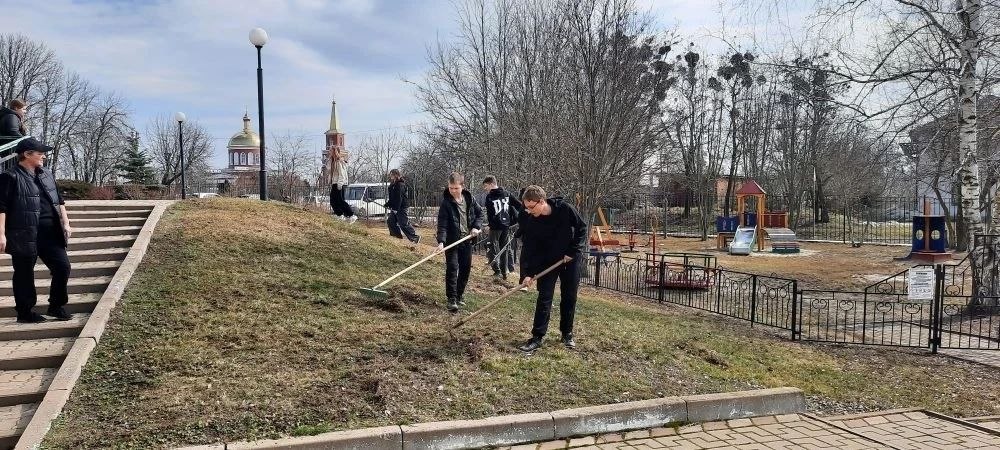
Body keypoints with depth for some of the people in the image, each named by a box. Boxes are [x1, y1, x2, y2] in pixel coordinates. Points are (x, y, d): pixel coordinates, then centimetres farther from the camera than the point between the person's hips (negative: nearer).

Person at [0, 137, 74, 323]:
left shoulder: (46, 175, 15)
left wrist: (65, 223, 12)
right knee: (24, 274, 4)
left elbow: (59, 201, 21)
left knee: (62, 266, 4)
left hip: (50, 232, 6)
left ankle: (56, 306, 19)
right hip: (24, 235, -6)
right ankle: (25, 312, 17)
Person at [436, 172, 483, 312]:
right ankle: (452, 299, -6)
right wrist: (441, 241, -29)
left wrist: (477, 227, -2)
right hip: (452, 241, -5)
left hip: (467, 240, 5)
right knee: (452, 269, -10)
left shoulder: (469, 198, 1)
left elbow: (479, 212, 14)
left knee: (465, 269, 10)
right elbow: (442, 224, -18)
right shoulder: (446, 203, -13)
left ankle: (459, 295, 26)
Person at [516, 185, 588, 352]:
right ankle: (537, 337, 1)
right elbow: (528, 248, -13)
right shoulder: (530, 221, -16)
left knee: (569, 298, 6)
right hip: (547, 261, 1)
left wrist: (573, 252, -14)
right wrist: (528, 273, -20)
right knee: (544, 298, -4)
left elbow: (582, 229, -10)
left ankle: (567, 334, 21)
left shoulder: (565, 209, -21)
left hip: (571, 259, 0)